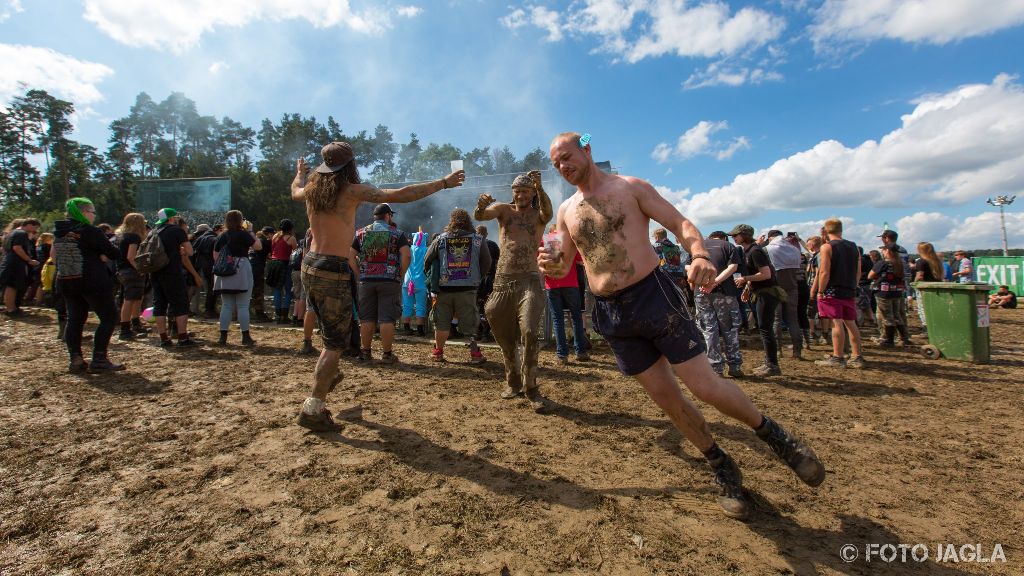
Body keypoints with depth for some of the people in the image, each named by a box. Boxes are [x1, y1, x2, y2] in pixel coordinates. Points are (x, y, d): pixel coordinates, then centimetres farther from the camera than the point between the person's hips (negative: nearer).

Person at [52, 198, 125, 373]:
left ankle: (75, 360, 12)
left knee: (74, 319, 14)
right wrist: (101, 255, 8)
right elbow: (114, 254, -13)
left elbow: (55, 256, 17)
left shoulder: (59, 232, 8)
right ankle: (99, 360, -6)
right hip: (93, 282, -7)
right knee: (109, 318, 0)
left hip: (66, 282, 8)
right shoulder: (91, 232, -13)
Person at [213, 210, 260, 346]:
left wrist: (220, 268, 20)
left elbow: (215, 256, 11)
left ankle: (223, 337, 8)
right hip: (241, 271, -5)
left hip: (224, 274, 5)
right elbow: (258, 247, -4)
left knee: (226, 306, 8)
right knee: (243, 306, -2)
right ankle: (245, 337, 0)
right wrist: (251, 232, 4)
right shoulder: (243, 234, -5)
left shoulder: (221, 236, 11)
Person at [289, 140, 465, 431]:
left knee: (332, 331, 30)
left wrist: (299, 173, 58)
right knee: (335, 343, -1)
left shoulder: (312, 189, 9)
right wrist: (443, 183, -9)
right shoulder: (352, 191, -11)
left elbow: (295, 191, 35)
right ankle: (313, 409, 1)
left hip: (309, 265, 9)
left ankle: (327, 376, 47)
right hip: (333, 271, -9)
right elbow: (400, 195, -16)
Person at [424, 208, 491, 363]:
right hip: (468, 288, -1)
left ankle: (438, 352, 20)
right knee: (470, 323, 6)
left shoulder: (441, 239, 4)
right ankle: (474, 353, 7)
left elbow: (427, 260, 5)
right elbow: (487, 263, 3)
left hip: (444, 288, 1)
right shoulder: (477, 240, 2)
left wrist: (430, 276, 20)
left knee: (442, 323, 11)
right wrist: (478, 278, 15)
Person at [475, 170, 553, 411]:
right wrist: (481, 205, -32)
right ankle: (513, 382, 29)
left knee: (529, 332, -17)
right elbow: (480, 216, -8)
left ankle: (531, 387, -2)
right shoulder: (504, 209, 9)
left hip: (529, 281, -2)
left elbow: (547, 211, -18)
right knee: (505, 337, 10)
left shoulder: (538, 215, 6)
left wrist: (540, 187, -37)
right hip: (503, 281, 3)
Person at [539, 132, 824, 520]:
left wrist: (699, 255, -27)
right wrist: (551, 265, -11)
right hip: (610, 314, 4)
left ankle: (770, 432, 24)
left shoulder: (631, 187, 0)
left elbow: (680, 223, -5)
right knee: (665, 397, 9)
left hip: (652, 295, -4)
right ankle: (723, 467, 30)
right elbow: (564, 265, 14)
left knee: (704, 386, -7)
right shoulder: (566, 211, 12)